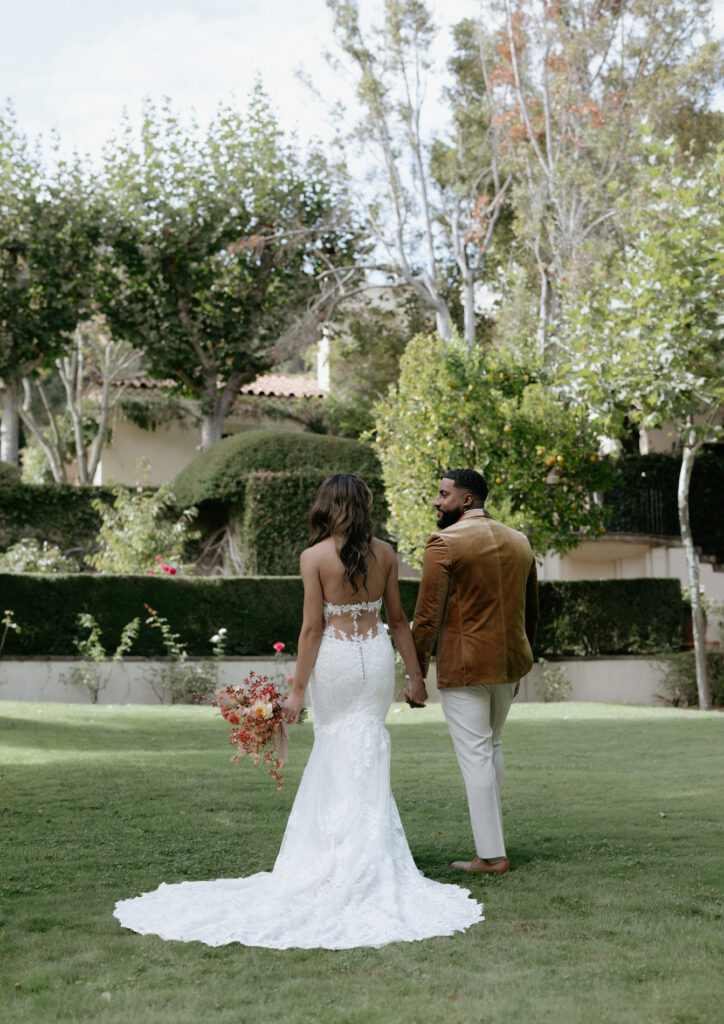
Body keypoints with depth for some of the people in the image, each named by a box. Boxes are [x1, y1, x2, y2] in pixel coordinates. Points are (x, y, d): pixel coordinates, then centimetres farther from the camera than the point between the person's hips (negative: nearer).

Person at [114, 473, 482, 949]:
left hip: (334, 659, -2)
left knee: (336, 753, 11)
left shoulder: (315, 557, -9)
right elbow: (398, 619, 5)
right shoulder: (385, 553, 0)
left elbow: (312, 627, -11)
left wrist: (298, 689, -6)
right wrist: (415, 674, 14)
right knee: (368, 756, 8)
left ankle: (330, 860, 17)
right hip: (377, 655, 2)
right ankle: (367, 855, 7)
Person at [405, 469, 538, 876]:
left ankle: (491, 855, 4)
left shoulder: (445, 542, -12)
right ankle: (489, 831, 28)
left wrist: (416, 673, -9)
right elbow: (531, 611, 16)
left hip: (464, 666, -7)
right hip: (508, 662, 7)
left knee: (475, 757, -1)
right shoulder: (520, 541, 10)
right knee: (492, 746, 22)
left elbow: (428, 614, -14)